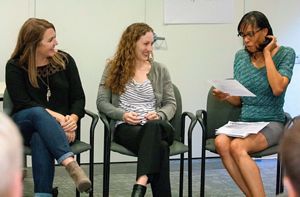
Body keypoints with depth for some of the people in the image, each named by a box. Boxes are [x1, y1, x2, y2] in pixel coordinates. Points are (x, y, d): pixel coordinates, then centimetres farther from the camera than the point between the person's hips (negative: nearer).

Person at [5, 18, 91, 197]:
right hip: (25, 124, 0)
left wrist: (72, 118, -20)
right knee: (38, 113, -38)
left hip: (61, 127, 1)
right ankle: (71, 164, -55)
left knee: (40, 140, -37)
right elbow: (22, 103, -10)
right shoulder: (15, 67, 0)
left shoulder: (65, 60, 5)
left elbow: (78, 98, 3)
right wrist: (55, 116, -24)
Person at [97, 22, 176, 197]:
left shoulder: (160, 70, 15)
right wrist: (123, 114, -12)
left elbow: (171, 104, 12)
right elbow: (102, 102, 7)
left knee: (153, 127, -42)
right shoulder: (114, 69, 11)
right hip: (126, 127, -1)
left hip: (156, 126, 1)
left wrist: (159, 115, -11)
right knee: (159, 146, -38)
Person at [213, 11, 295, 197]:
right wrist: (226, 96, -7)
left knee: (237, 146, -33)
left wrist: (267, 53, -11)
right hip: (244, 122, 4)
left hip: (271, 123, -4)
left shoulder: (285, 54, -2)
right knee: (221, 142, -30)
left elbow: (278, 89, -19)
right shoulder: (241, 56, 10)